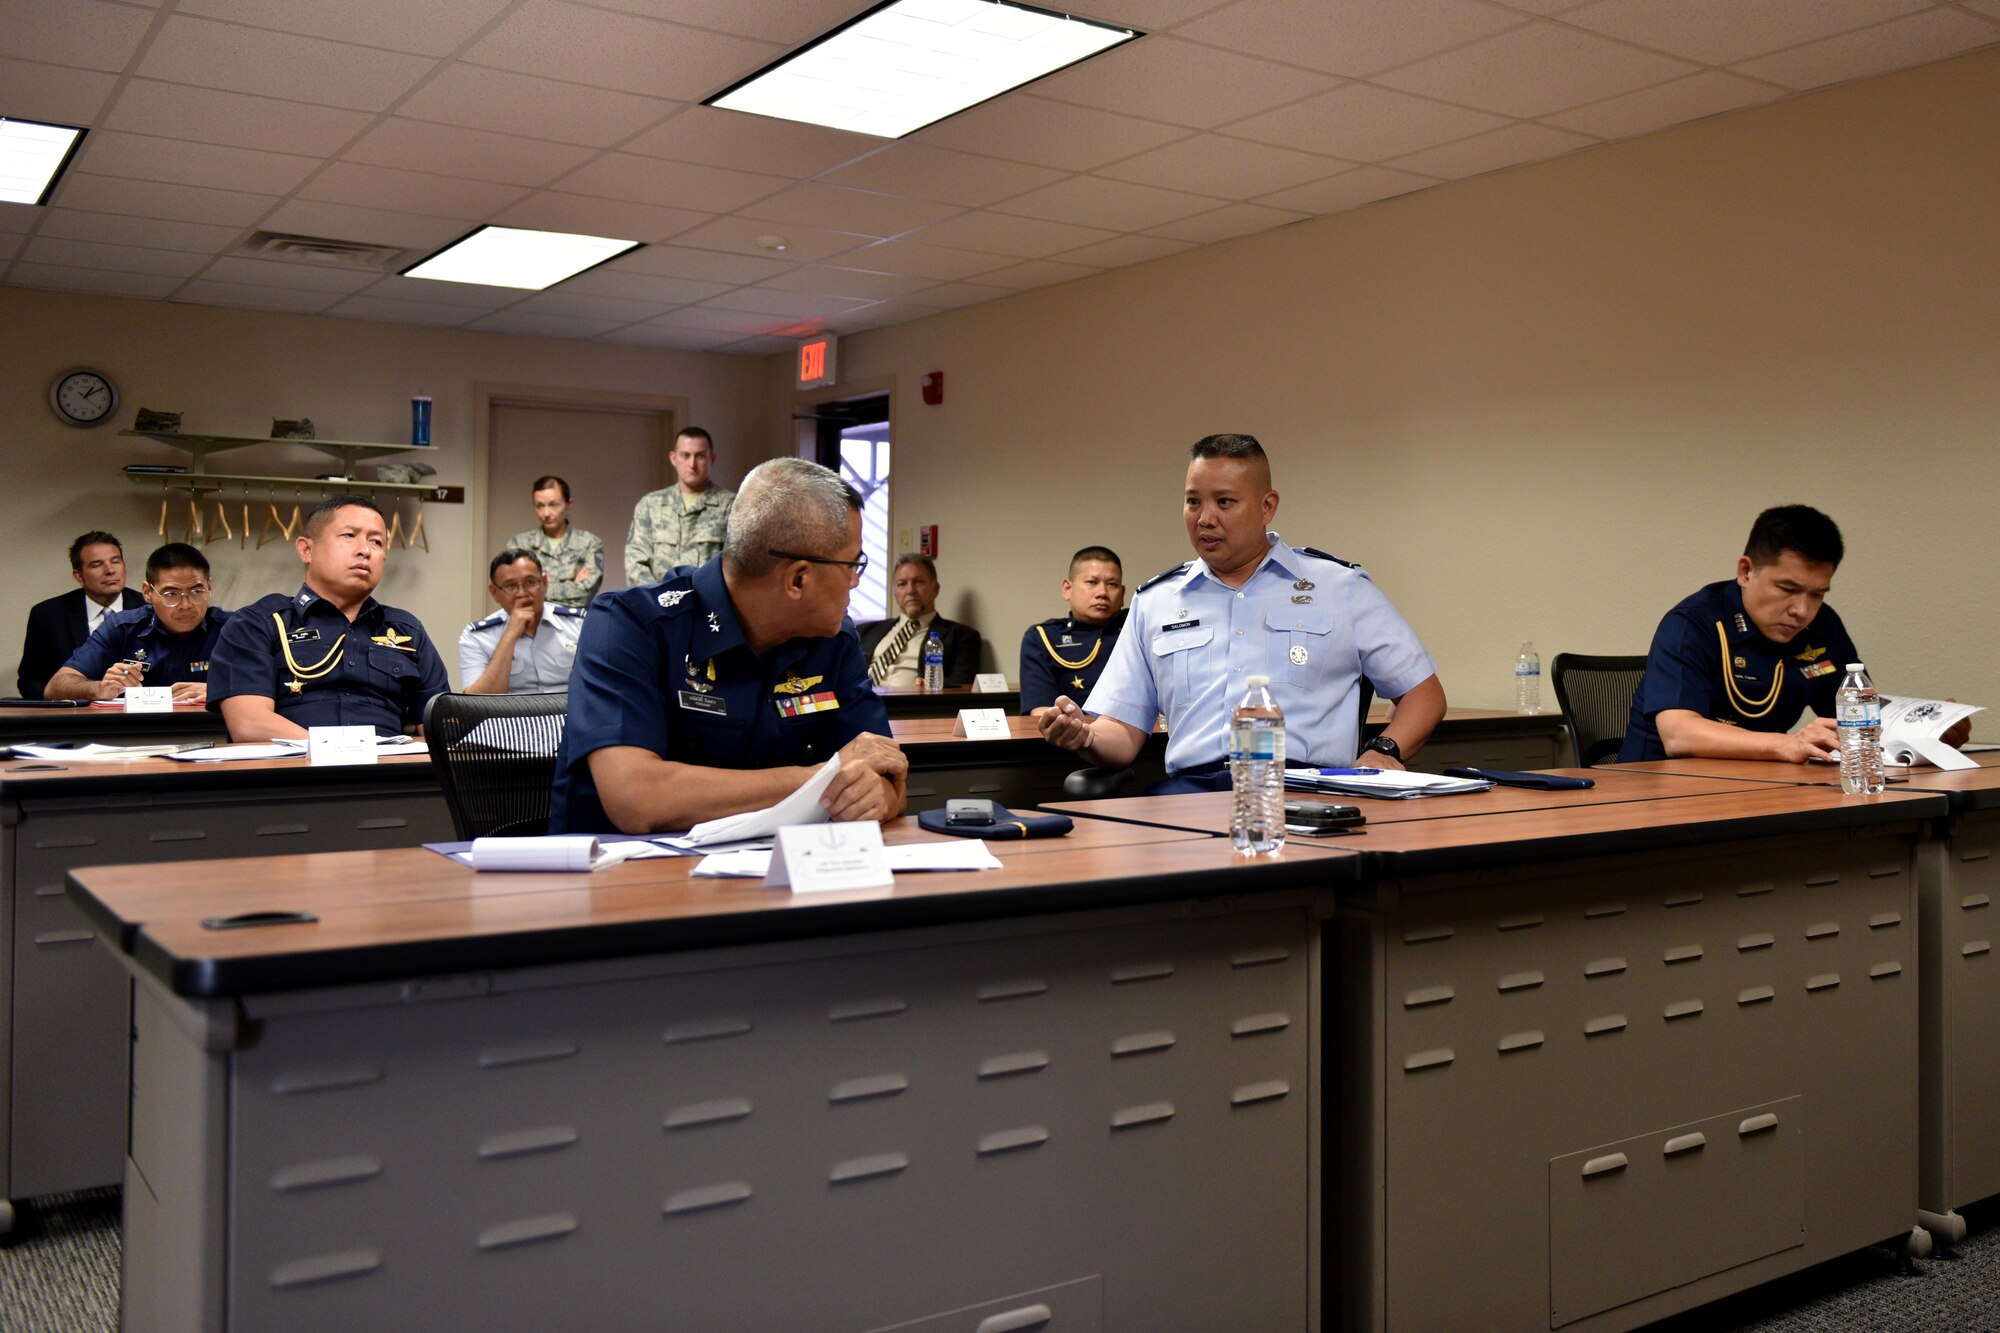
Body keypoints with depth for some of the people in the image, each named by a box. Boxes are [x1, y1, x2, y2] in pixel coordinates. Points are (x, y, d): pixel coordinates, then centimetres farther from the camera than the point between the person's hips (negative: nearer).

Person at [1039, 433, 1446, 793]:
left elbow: (1424, 692, 17)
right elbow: (1124, 734, 17)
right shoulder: (1153, 602, 21)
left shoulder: (1342, 588, 16)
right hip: (1192, 787, 1)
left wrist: (1384, 752, -3)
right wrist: (1084, 734, -7)